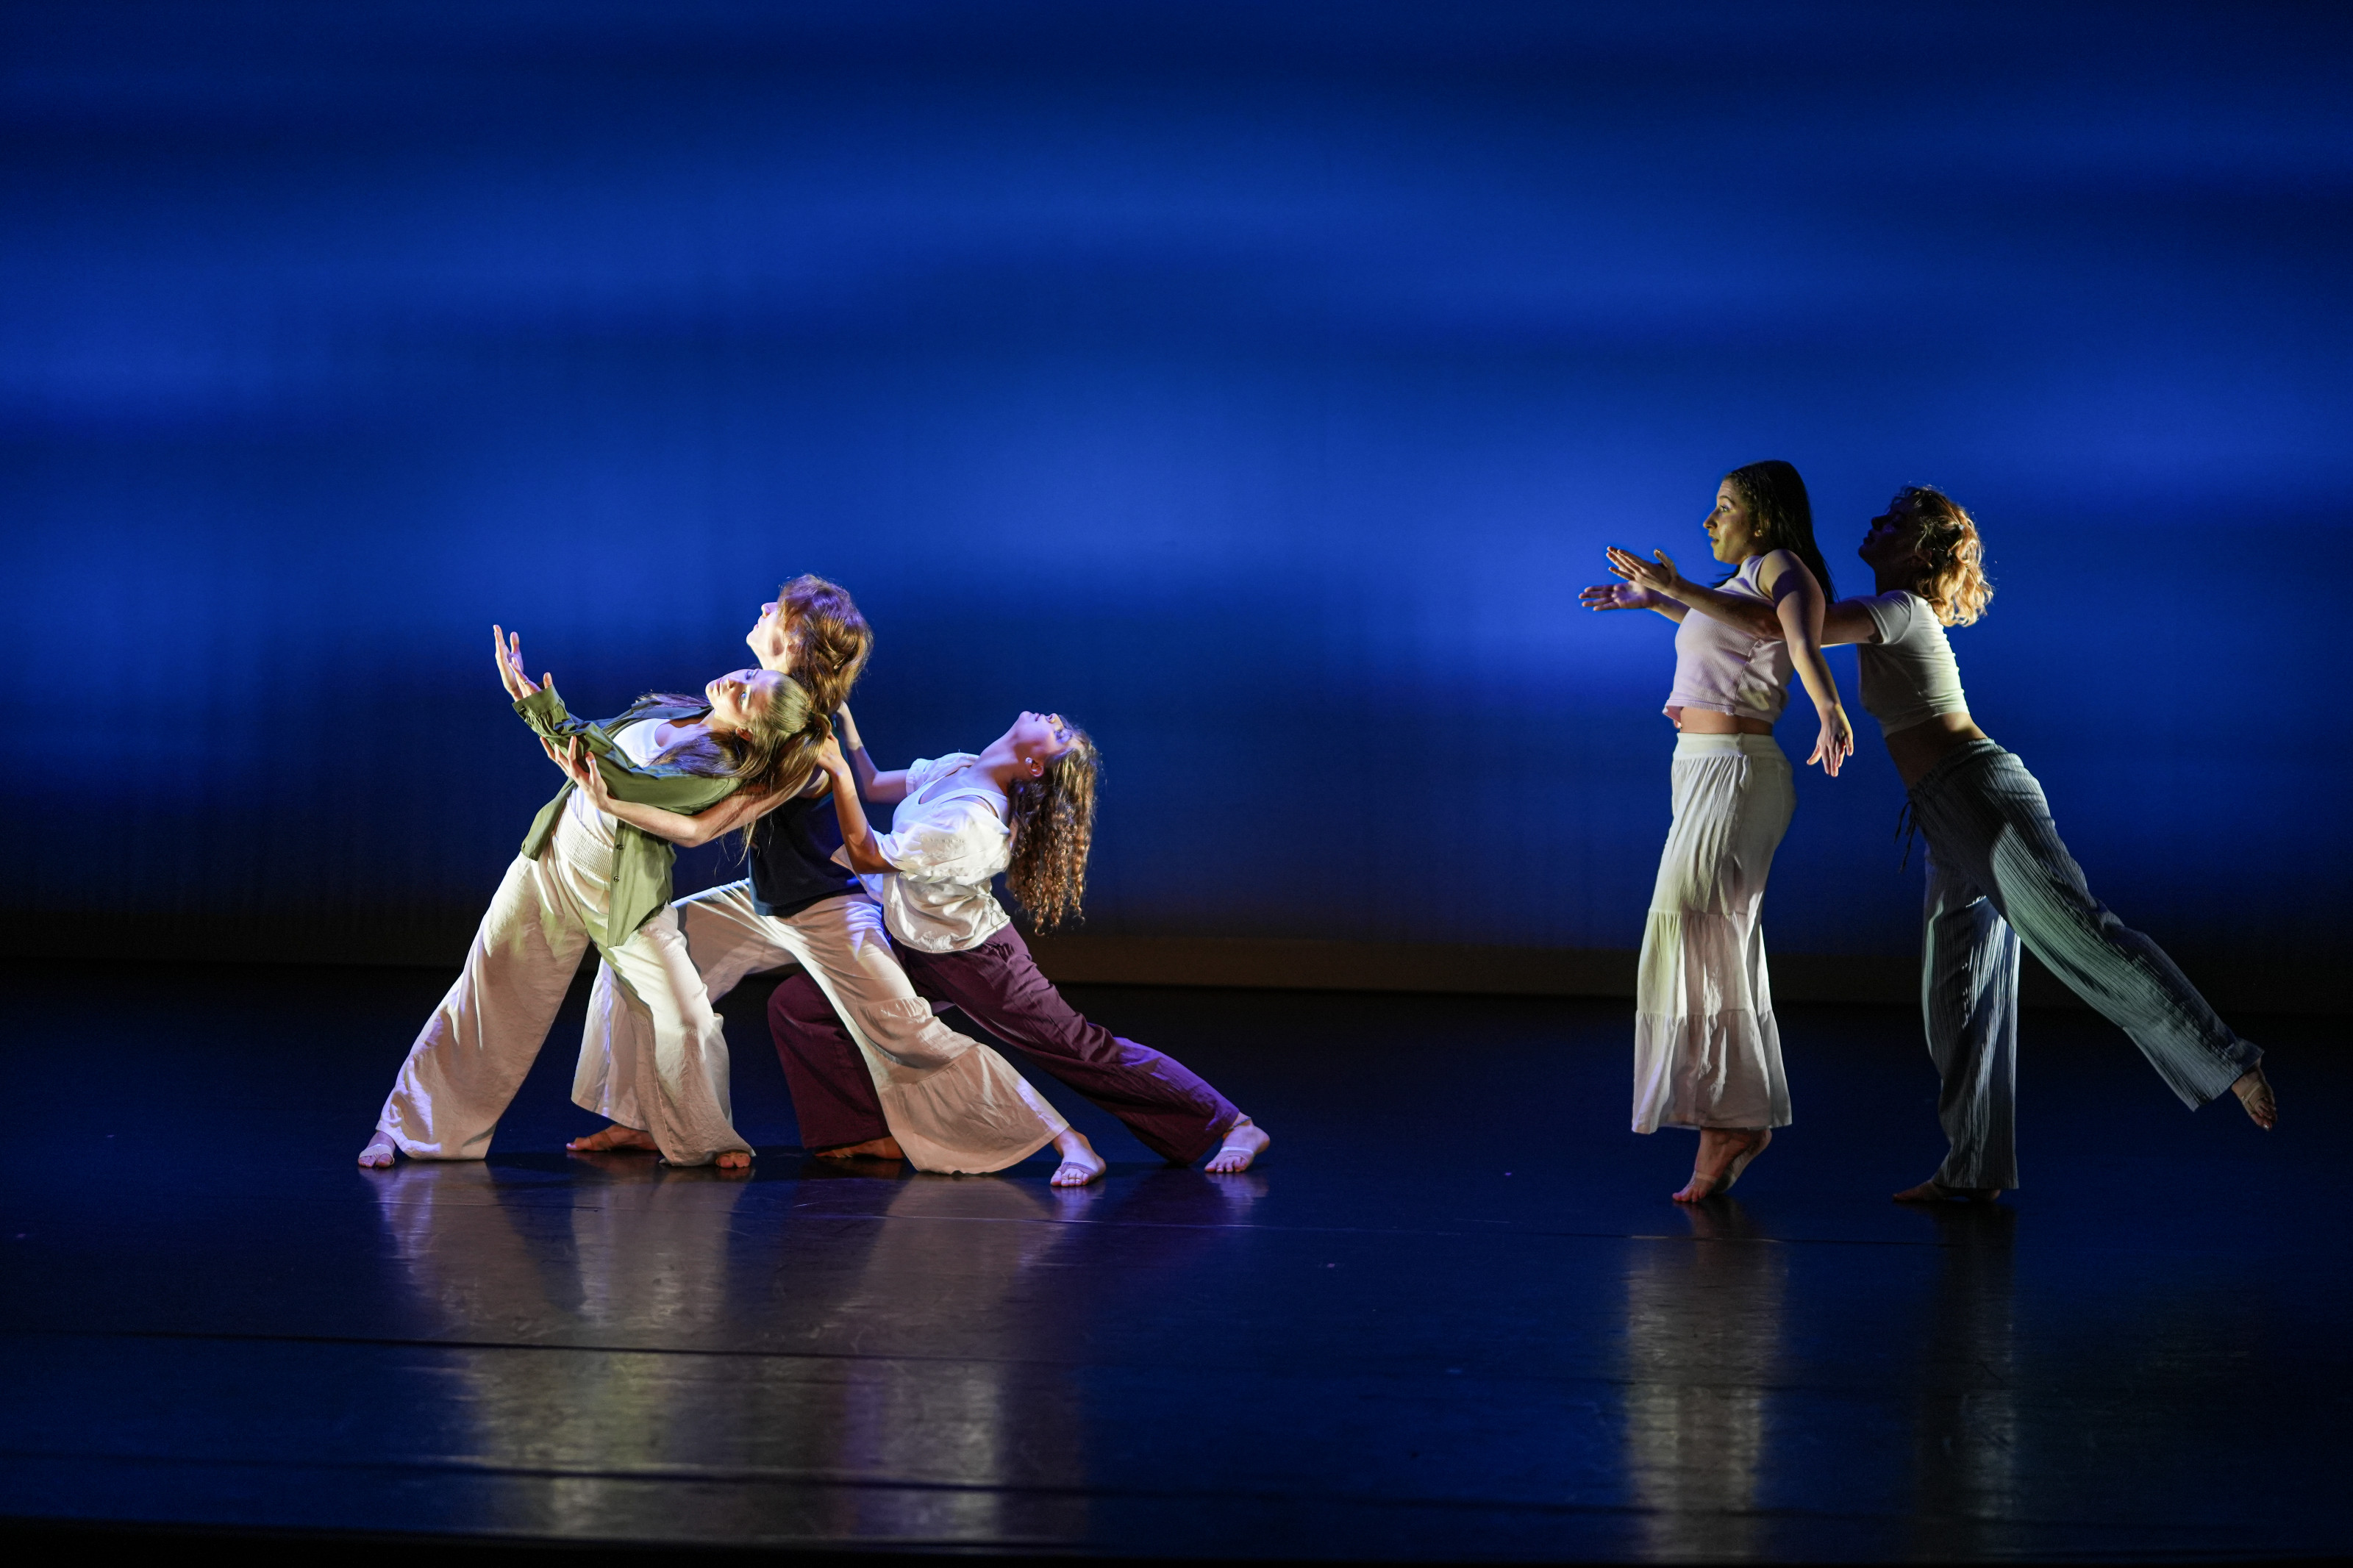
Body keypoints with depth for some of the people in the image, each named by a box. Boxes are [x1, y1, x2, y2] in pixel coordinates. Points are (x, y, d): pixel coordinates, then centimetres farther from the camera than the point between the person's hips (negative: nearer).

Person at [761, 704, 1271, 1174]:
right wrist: (845, 722, 0)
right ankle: (869, 1135, 10)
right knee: (795, 1004, -1)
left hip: (971, 961, -8)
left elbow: (865, 855, -28)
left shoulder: (969, 822, -33)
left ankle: (1233, 1127, 10)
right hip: (913, 947, 8)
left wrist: (838, 774, -33)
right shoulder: (955, 769, -6)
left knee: (1083, 1047, -1)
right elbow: (872, 787, 10)